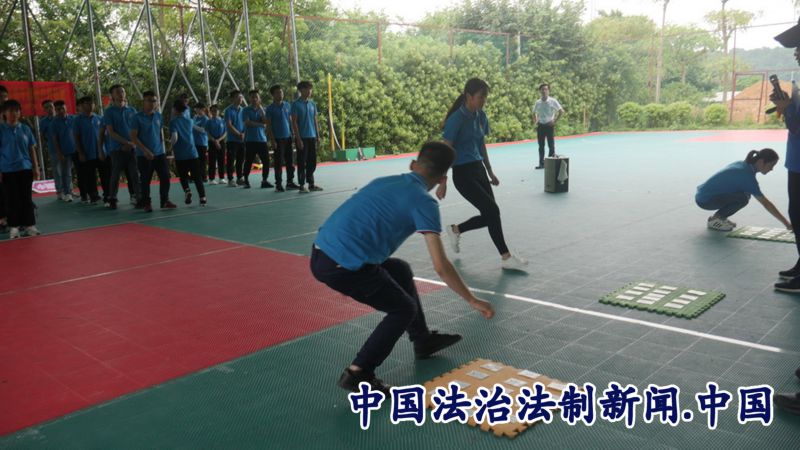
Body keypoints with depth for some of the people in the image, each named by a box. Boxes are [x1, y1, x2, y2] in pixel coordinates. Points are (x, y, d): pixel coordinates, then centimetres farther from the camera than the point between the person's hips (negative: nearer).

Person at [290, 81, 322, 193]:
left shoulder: (313, 104, 11)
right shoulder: (296, 104, -6)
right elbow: (294, 122, -9)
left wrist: (318, 136, 10)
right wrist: (298, 138, -14)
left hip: (312, 137, 6)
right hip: (302, 137, -5)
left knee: (312, 162, 9)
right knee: (302, 162, -1)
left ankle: (311, 184, 18)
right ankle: (302, 185, 4)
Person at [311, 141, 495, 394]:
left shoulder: (384, 181, 16)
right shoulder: (424, 201, -4)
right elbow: (441, 267, -7)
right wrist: (472, 301, 5)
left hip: (321, 252, 8)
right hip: (343, 266, -8)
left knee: (401, 271, 26)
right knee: (404, 309, 13)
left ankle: (423, 341, 41)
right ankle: (358, 374, 10)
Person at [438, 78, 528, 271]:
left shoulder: (481, 116, 7)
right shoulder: (456, 119, -15)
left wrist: (490, 172, 21)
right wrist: (443, 183, -16)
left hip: (478, 169, 8)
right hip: (462, 173, -8)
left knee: (489, 216, 5)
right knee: (492, 211, -13)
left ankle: (455, 230, 30)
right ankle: (506, 257, -2)